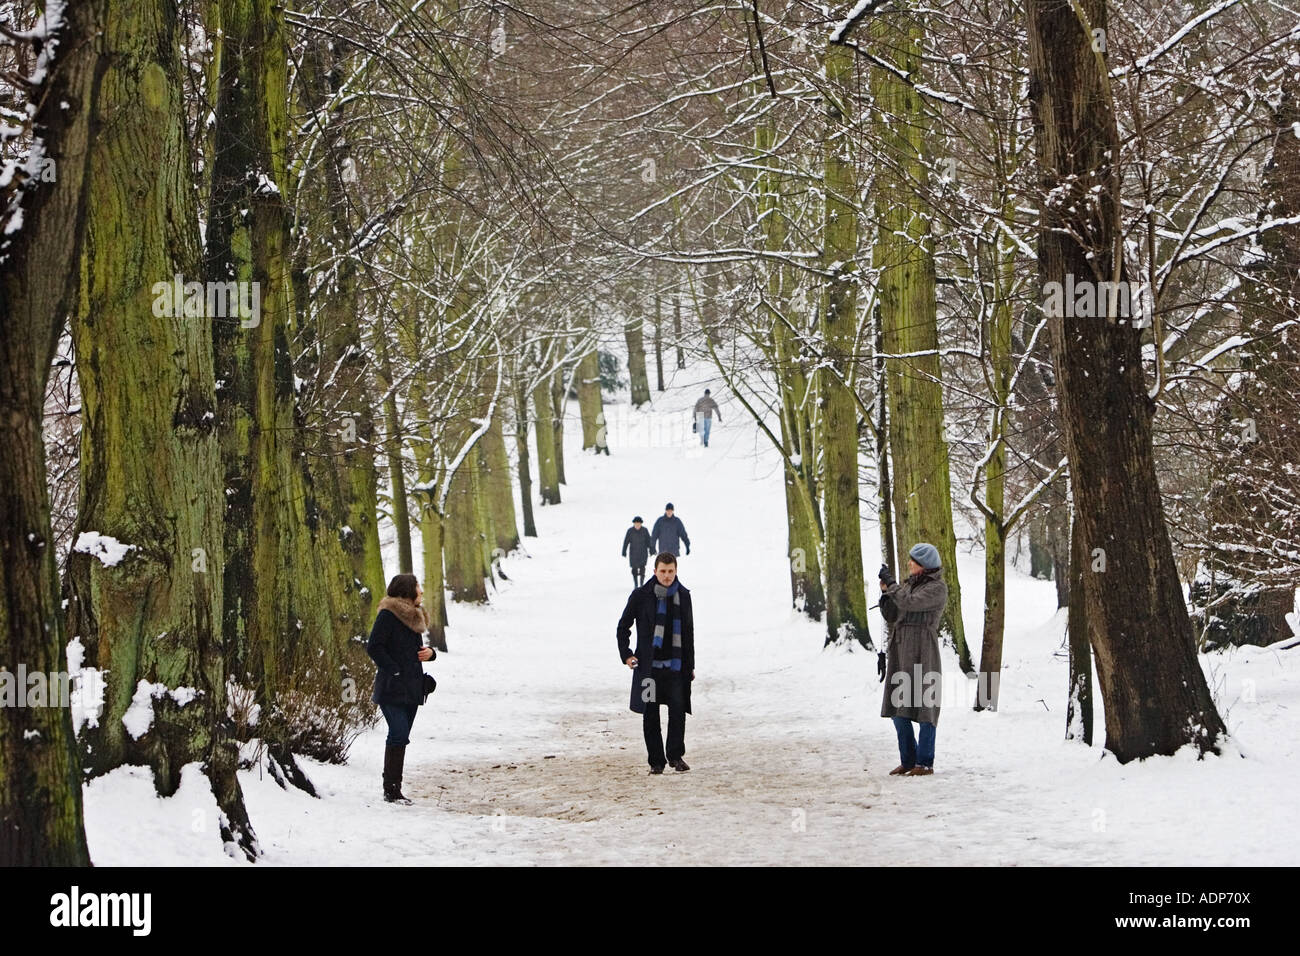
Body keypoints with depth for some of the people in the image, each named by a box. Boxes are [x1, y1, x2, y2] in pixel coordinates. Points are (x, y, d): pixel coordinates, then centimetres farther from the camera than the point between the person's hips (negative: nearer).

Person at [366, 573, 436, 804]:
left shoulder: (414, 616, 17)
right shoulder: (388, 615, -9)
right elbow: (373, 647, -13)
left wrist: (430, 653, 5)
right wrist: (393, 670, -16)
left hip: (411, 687, 8)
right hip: (392, 688, -8)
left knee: (400, 736, 8)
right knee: (399, 734, -15)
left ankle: (393, 788, 12)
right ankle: (391, 789, -12)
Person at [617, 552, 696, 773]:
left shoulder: (683, 596, 8)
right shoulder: (641, 596, -2)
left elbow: (688, 632, 16)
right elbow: (623, 627, 8)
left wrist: (690, 665, 15)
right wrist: (626, 654, -2)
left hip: (675, 665, 1)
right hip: (649, 665, -1)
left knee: (678, 709, -11)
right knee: (650, 714, 1)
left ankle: (676, 755, 2)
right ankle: (656, 761, 9)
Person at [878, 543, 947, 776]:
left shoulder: (937, 588, -6)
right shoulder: (909, 584, 17)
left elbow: (909, 602, -19)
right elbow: (892, 615, 16)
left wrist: (891, 583, -9)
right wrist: (885, 591, 2)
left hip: (922, 652, -8)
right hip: (900, 650, 8)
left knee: (924, 706, -4)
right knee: (898, 708, 8)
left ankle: (925, 762, 1)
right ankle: (908, 760, 16)